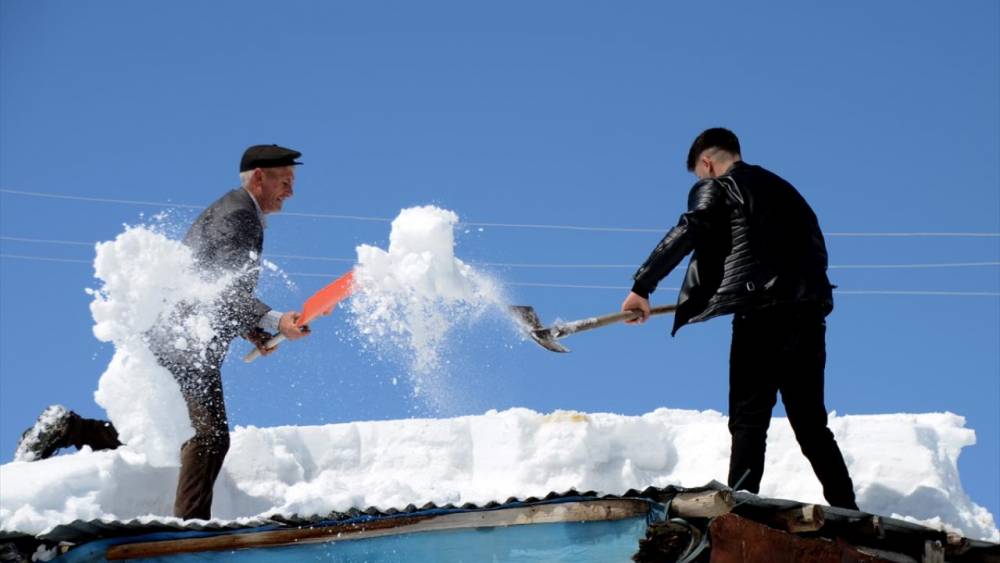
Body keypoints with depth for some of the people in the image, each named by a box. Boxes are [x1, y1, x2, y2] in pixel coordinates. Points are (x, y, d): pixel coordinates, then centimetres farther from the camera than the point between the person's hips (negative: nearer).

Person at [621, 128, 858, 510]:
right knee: (811, 423, 12)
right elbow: (817, 251, 26)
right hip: (809, 313, 6)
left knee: (748, 420, -6)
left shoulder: (716, 187, 6)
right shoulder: (783, 189, 27)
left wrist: (642, 287, -7)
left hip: (762, 315, -6)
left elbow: (686, 234, -9)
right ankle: (846, 510, 6)